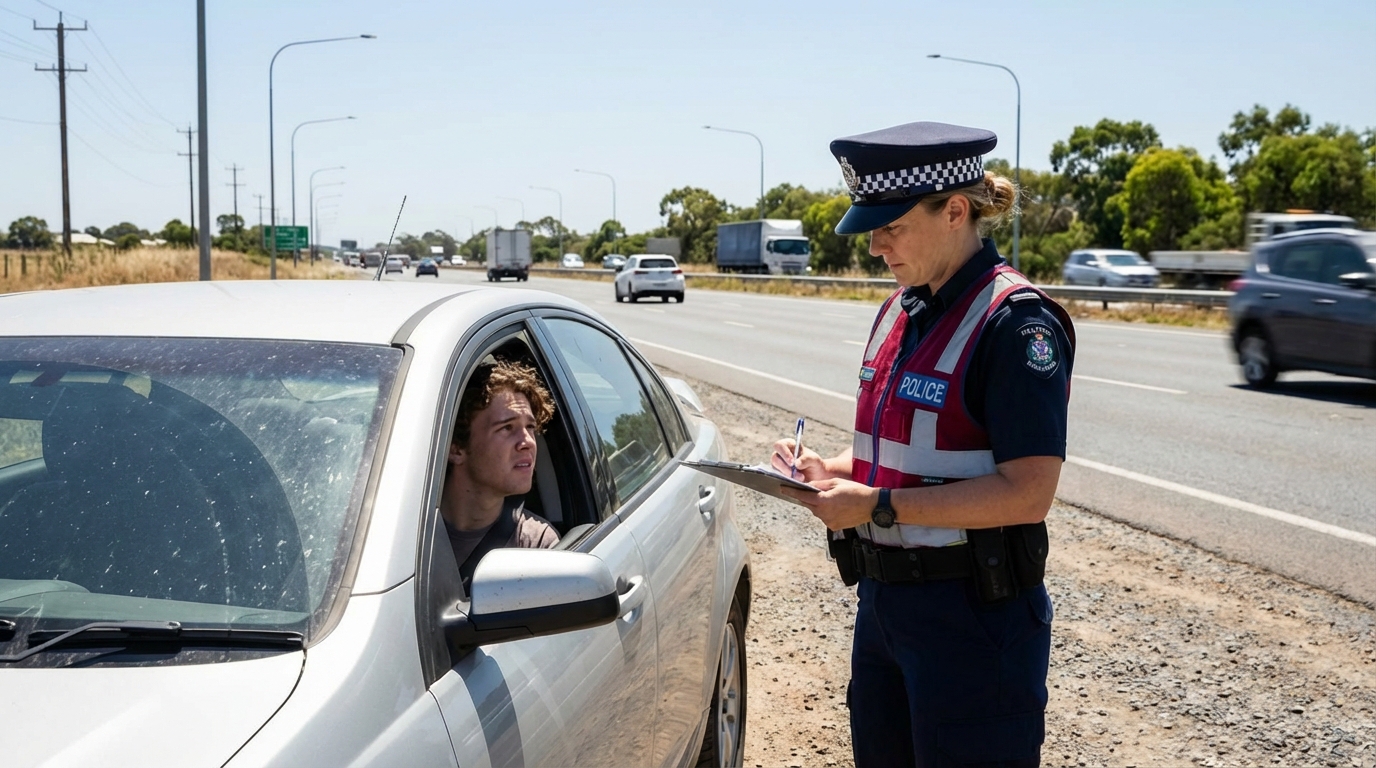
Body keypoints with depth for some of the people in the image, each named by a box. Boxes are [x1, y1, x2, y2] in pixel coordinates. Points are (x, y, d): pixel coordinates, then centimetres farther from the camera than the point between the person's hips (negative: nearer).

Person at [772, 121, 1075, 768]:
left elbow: (1027, 492, -23)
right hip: (884, 596, 8)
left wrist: (877, 506, -24)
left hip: (973, 616, -8)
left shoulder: (1015, 322, -17)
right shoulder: (899, 310, 9)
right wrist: (830, 470, -1)